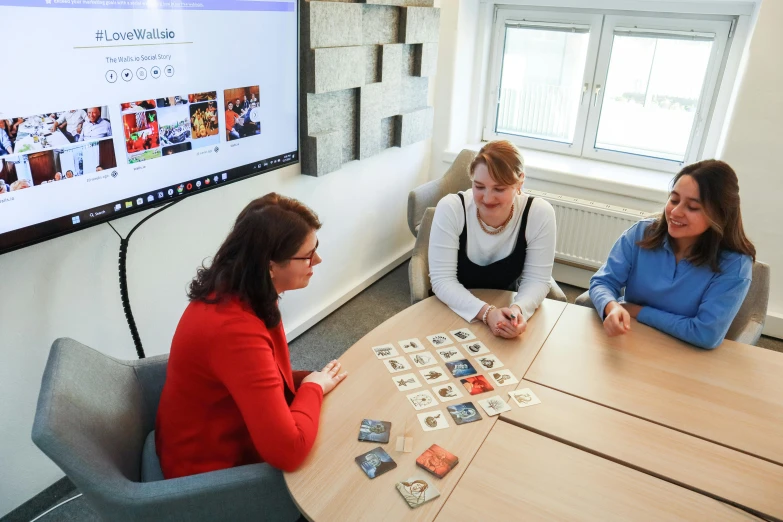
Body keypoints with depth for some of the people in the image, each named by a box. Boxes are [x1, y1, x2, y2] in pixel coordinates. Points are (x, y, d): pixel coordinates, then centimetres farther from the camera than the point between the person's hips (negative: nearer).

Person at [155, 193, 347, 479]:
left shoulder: (234, 294, -7)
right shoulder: (235, 330, -35)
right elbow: (287, 451, -37)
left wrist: (308, 379, -8)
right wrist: (314, 386, -21)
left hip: (220, 437, 8)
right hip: (212, 470, -8)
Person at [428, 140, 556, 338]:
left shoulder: (540, 214, -17)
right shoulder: (450, 208, -21)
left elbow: (536, 280, -11)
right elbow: (442, 280, -21)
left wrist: (518, 310, -32)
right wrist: (487, 312, -34)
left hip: (504, 306, 1)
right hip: (453, 309, -1)